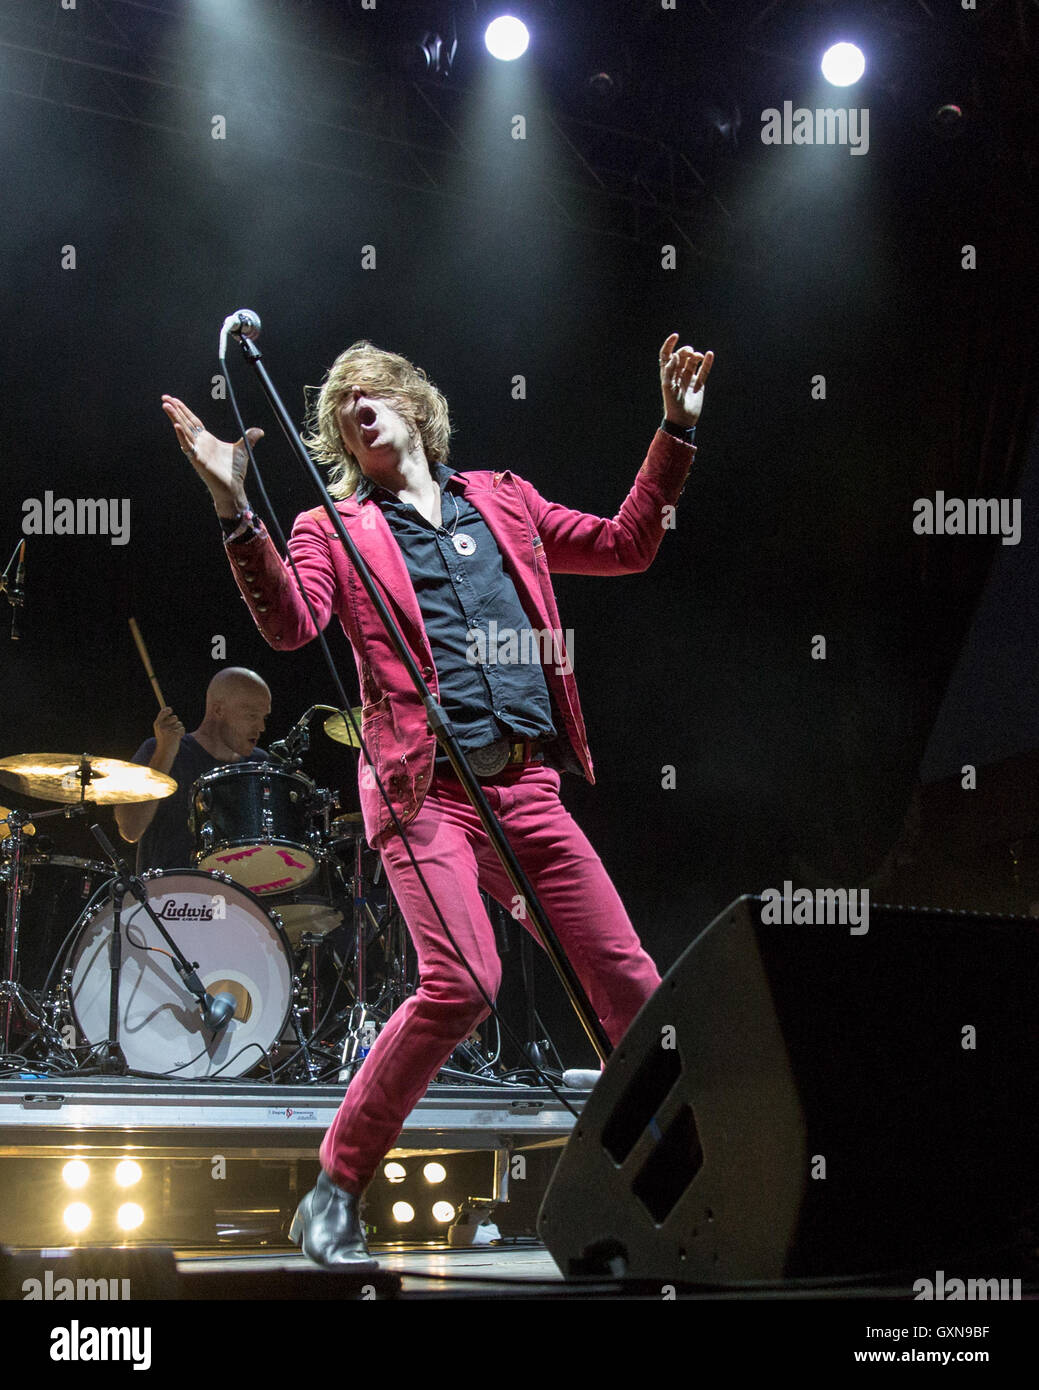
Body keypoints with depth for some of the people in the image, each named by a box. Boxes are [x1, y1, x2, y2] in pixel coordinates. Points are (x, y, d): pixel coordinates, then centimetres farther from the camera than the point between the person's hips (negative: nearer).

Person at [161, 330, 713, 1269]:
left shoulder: (502, 502, 21)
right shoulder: (334, 530, 10)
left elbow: (627, 545, 24)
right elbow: (290, 625, -9)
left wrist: (677, 432, 18)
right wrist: (234, 508, -20)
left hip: (528, 787, 4)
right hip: (426, 787, -4)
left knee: (630, 983, -1)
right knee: (463, 982, -22)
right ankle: (336, 1190, -7)